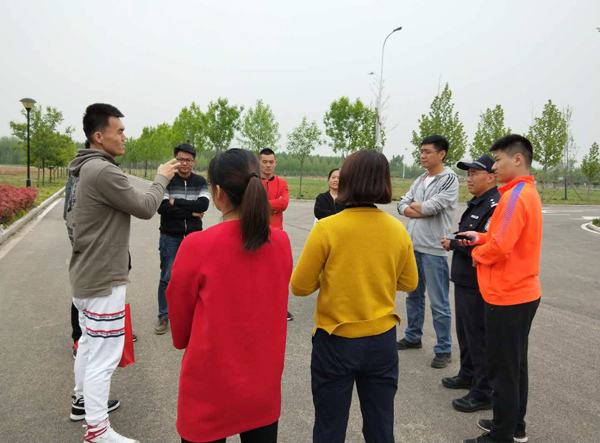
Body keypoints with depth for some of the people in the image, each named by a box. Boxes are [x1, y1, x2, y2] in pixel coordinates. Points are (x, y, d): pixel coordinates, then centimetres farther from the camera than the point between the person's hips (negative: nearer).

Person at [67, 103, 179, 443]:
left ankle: (83, 399, 41)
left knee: (89, 342, 24)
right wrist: (162, 179, 0)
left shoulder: (86, 169, 11)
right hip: (104, 279, -11)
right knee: (104, 356, -2)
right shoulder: (104, 171, -22)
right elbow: (145, 208, -15)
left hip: (86, 274, 11)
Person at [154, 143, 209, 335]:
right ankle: (163, 316, 16)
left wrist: (176, 202, -15)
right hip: (170, 237, -2)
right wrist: (191, 212, -14)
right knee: (167, 277, 2)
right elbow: (161, 207, -16)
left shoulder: (200, 181, 4)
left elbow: (203, 205, -12)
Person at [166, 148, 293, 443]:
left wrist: (183, 341, 15)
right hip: (264, 384, 4)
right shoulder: (281, 242, -8)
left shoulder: (198, 246, -21)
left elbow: (179, 317, -5)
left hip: (211, 388, -3)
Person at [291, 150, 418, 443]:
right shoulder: (397, 229, -5)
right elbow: (409, 283, 7)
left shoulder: (327, 228, -16)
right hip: (382, 340, 3)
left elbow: (300, 287, -10)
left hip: (335, 341, -3)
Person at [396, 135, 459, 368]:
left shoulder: (449, 179, -9)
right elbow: (402, 205, 7)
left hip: (434, 250, -8)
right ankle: (413, 337, 34)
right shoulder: (420, 180, 13)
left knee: (439, 303, -1)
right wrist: (423, 210, -10)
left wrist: (414, 205, 0)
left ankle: (444, 349, 11)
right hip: (413, 246, 8)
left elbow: (432, 207, -19)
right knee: (413, 295, 19)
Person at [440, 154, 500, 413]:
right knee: (464, 331, 22)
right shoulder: (477, 203, 13)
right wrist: (455, 242, 0)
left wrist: (453, 243, -16)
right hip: (464, 281, 10)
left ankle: (483, 393, 13)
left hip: (478, 285, -10)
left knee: (478, 336, 0)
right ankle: (468, 375, 39)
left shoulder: (495, 206, -20)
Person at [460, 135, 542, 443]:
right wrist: (481, 238, 5)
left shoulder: (515, 195, -20)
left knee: (502, 368, 2)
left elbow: (500, 247, -27)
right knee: (515, 364, 19)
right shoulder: (528, 192, 11)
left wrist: (477, 253, -8)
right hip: (522, 292, 10)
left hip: (507, 297, -10)